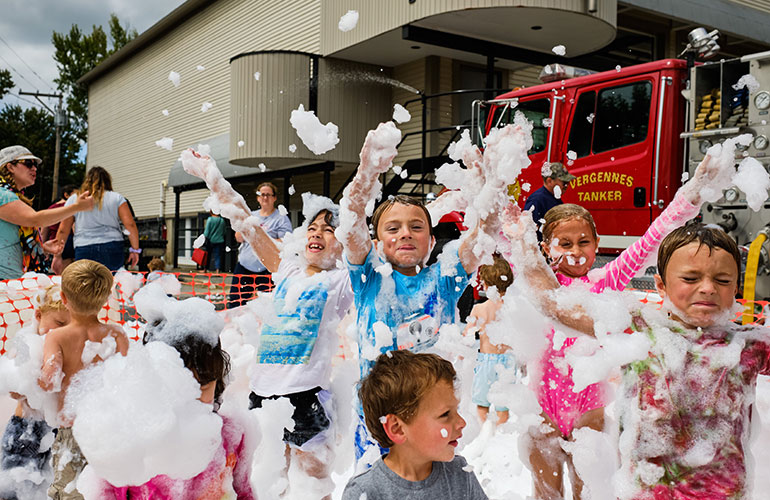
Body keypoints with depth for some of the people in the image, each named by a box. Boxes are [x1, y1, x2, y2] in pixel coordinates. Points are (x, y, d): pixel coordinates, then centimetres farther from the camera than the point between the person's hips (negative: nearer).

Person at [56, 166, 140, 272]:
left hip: (83, 250, 0)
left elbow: (63, 231, 10)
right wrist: (135, 250, 6)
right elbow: (130, 225, 1)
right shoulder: (117, 198, 9)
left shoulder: (74, 199, 12)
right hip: (112, 249, 0)